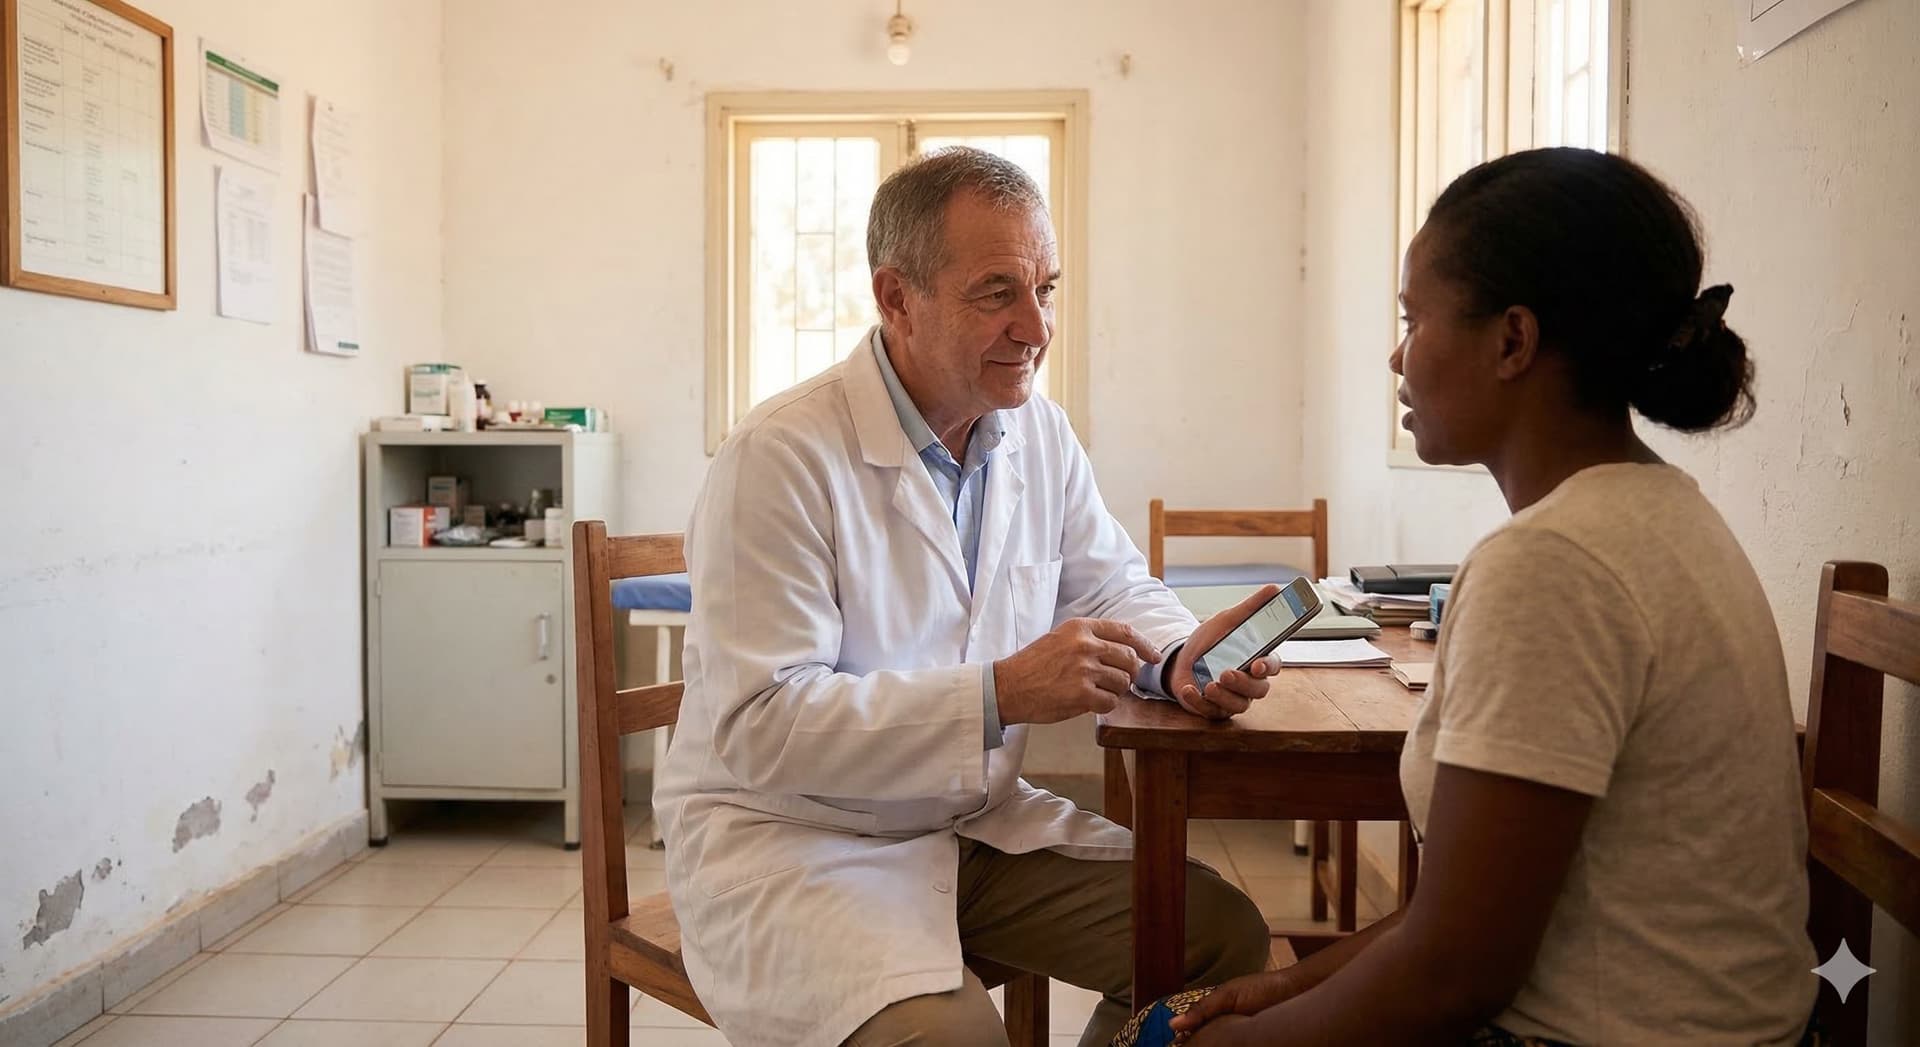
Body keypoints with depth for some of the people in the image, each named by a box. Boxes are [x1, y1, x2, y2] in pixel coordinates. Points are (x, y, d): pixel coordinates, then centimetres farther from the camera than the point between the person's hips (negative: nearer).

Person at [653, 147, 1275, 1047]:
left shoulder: (1039, 433, 3)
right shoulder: (782, 457, -21)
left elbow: (1114, 589, 13)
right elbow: (759, 728, -25)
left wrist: (1178, 658, -11)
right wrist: (1001, 693, -31)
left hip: (981, 820, 7)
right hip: (792, 838, -6)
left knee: (1225, 934, -2)